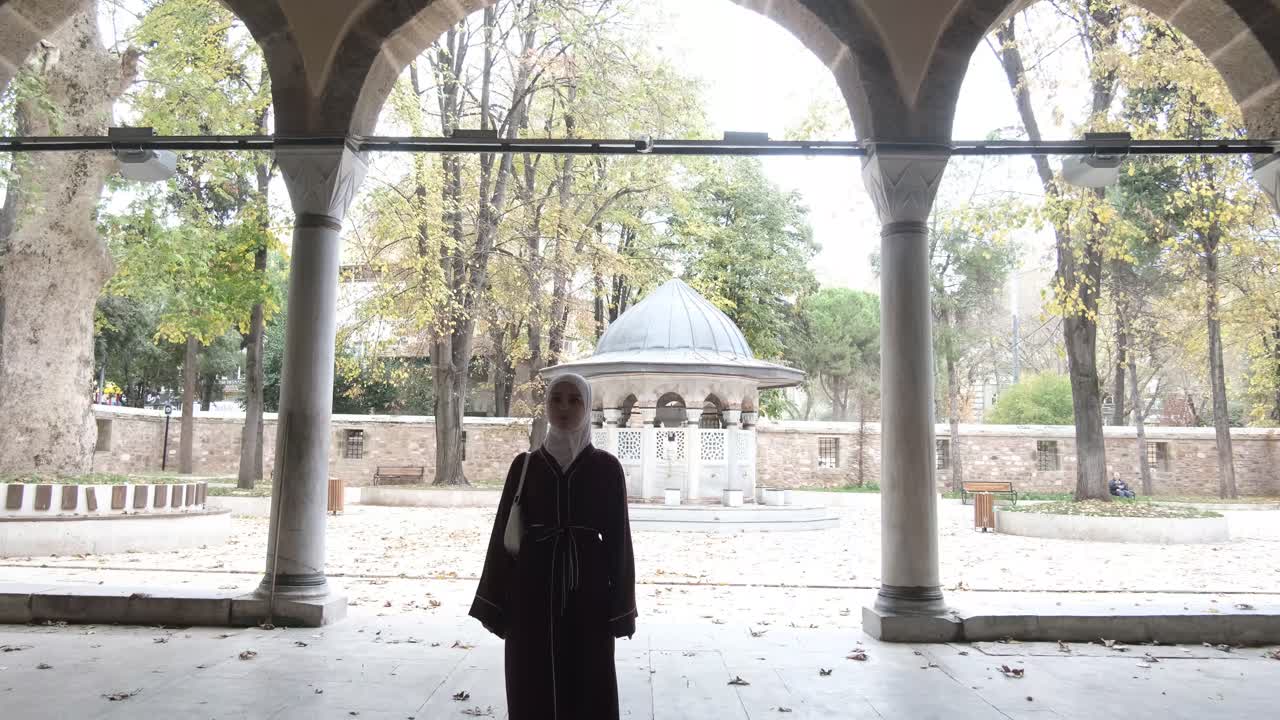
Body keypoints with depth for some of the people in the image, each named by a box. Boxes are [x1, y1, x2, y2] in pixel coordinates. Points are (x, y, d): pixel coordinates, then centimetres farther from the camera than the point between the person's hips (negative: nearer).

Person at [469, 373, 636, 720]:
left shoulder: (607, 467, 0)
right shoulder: (525, 464, 3)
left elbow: (618, 538, 0)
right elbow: (503, 532, 4)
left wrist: (620, 607, -3)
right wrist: (494, 604, 0)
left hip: (587, 589, -1)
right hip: (533, 589, 1)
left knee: (590, 688, 3)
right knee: (532, 689, 5)